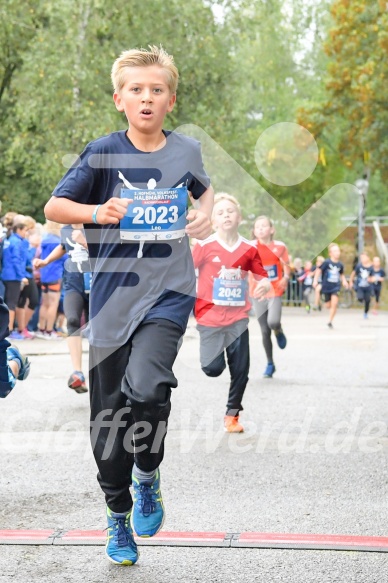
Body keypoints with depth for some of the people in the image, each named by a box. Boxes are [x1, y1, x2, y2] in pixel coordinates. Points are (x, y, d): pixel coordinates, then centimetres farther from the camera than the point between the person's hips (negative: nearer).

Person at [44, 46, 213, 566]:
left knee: (145, 388, -27)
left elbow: (203, 189, 26)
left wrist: (205, 214, 5)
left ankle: (147, 476, 2)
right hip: (114, 297, 1)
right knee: (109, 422, 7)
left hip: (169, 292, 0)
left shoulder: (187, 151, 3)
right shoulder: (104, 152, -3)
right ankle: (118, 518, 29)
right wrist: (97, 212, -21)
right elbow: (54, 207, -3)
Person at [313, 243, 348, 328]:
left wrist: (344, 281, 4)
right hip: (326, 287, -1)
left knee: (334, 304, -15)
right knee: (328, 305, 7)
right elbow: (318, 270, -5)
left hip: (336, 287, 2)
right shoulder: (327, 262, -11)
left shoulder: (340, 264, 1)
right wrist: (315, 280, -11)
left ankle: (330, 321, -4)